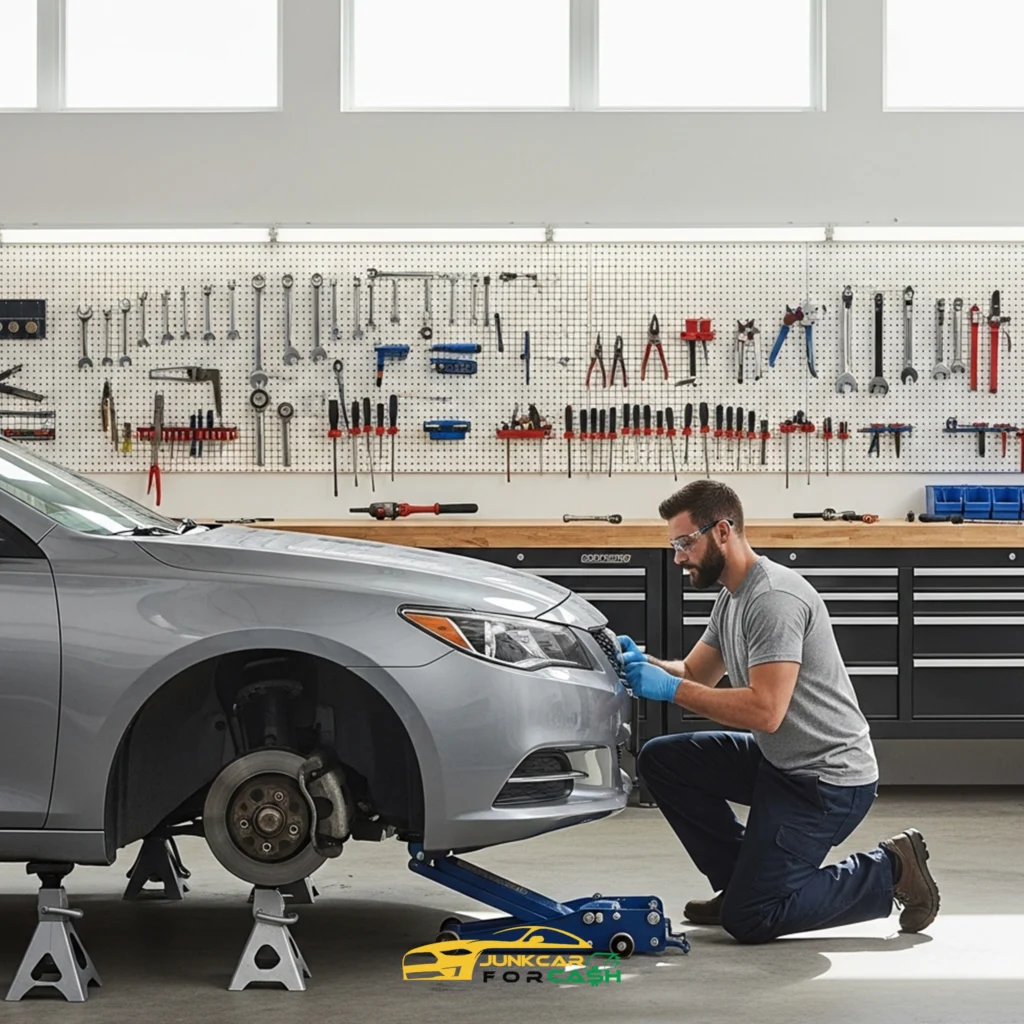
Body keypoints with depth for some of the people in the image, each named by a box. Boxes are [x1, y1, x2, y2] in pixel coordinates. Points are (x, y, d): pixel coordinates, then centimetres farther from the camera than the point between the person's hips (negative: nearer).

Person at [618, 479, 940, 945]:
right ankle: (744, 880, 12)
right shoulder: (731, 597, 10)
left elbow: (765, 711, -29)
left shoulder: (773, 597, -23)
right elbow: (695, 674, 18)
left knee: (749, 920, -14)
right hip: (778, 763, 10)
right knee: (659, 759, 7)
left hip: (828, 780, -10)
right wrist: (642, 662, -2)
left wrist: (670, 688, -26)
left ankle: (889, 873, 0)